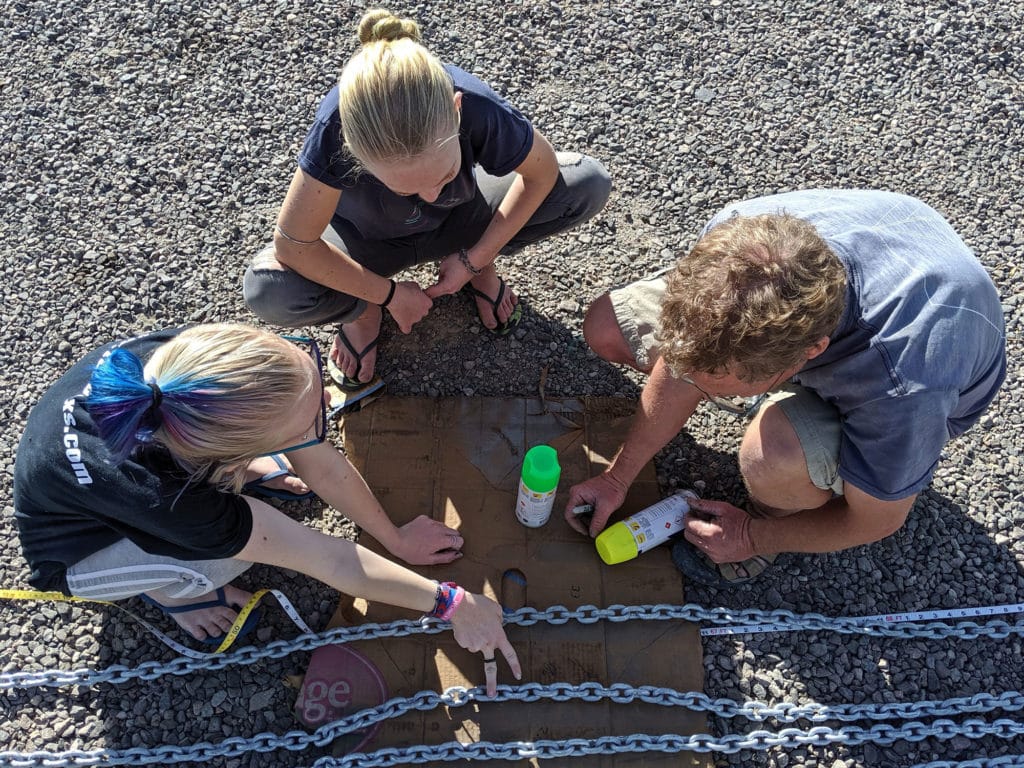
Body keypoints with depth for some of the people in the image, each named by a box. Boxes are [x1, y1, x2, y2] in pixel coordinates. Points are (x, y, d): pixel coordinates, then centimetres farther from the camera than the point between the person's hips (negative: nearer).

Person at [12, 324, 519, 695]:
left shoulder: (189, 358, -33)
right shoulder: (156, 493, -45)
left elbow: (323, 465, -19)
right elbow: (328, 561, -35)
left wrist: (397, 539, -7)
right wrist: (451, 604, -24)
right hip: (82, 548, -4)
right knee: (225, 555, -34)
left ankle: (223, 474, 11)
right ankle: (167, 587, 2)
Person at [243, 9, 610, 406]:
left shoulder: (477, 108, -36)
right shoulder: (337, 129, -39)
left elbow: (543, 171, -16)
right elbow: (293, 244, -29)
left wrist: (476, 259, -17)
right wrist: (389, 294, -22)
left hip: (455, 219, 2)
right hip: (368, 238, -1)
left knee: (589, 184, -18)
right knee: (267, 291, -31)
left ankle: (482, 268, 6)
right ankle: (364, 308, 3)